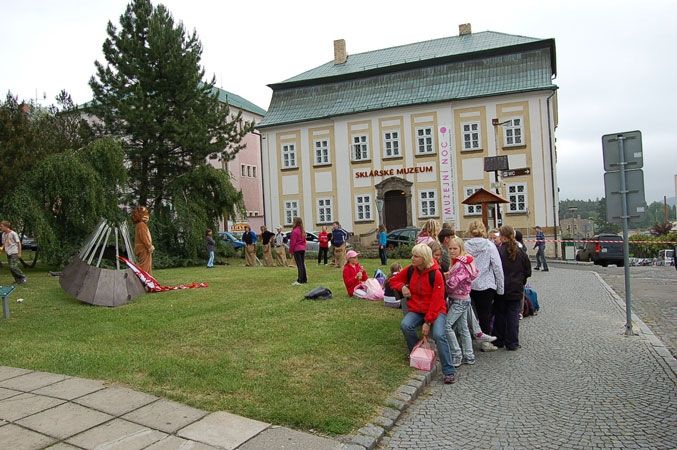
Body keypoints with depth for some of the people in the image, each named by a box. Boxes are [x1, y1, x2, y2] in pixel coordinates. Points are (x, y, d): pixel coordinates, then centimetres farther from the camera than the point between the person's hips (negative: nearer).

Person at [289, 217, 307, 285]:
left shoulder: (294, 231, -15)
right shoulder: (303, 230, 11)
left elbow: (293, 242, -14)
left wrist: (291, 250, -6)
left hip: (297, 249, -8)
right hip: (303, 249, 8)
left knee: (299, 265, -9)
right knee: (302, 264, 14)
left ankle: (300, 281, -9)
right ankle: (304, 279, 20)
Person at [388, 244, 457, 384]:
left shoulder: (436, 274, -17)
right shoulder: (410, 270, -2)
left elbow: (437, 301, -18)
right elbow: (394, 280, 14)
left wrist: (428, 322, -21)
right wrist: (402, 286, -9)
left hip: (436, 310, -4)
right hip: (416, 310, 4)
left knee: (439, 335, -28)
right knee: (405, 325, -26)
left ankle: (449, 372, -15)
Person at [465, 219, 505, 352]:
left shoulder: (465, 246, -5)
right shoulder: (489, 245, -7)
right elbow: (497, 267, -7)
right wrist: (500, 287, 1)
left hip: (470, 285, 2)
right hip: (486, 285, -2)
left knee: (480, 312, 16)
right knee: (486, 312, 8)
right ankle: (486, 342, 12)